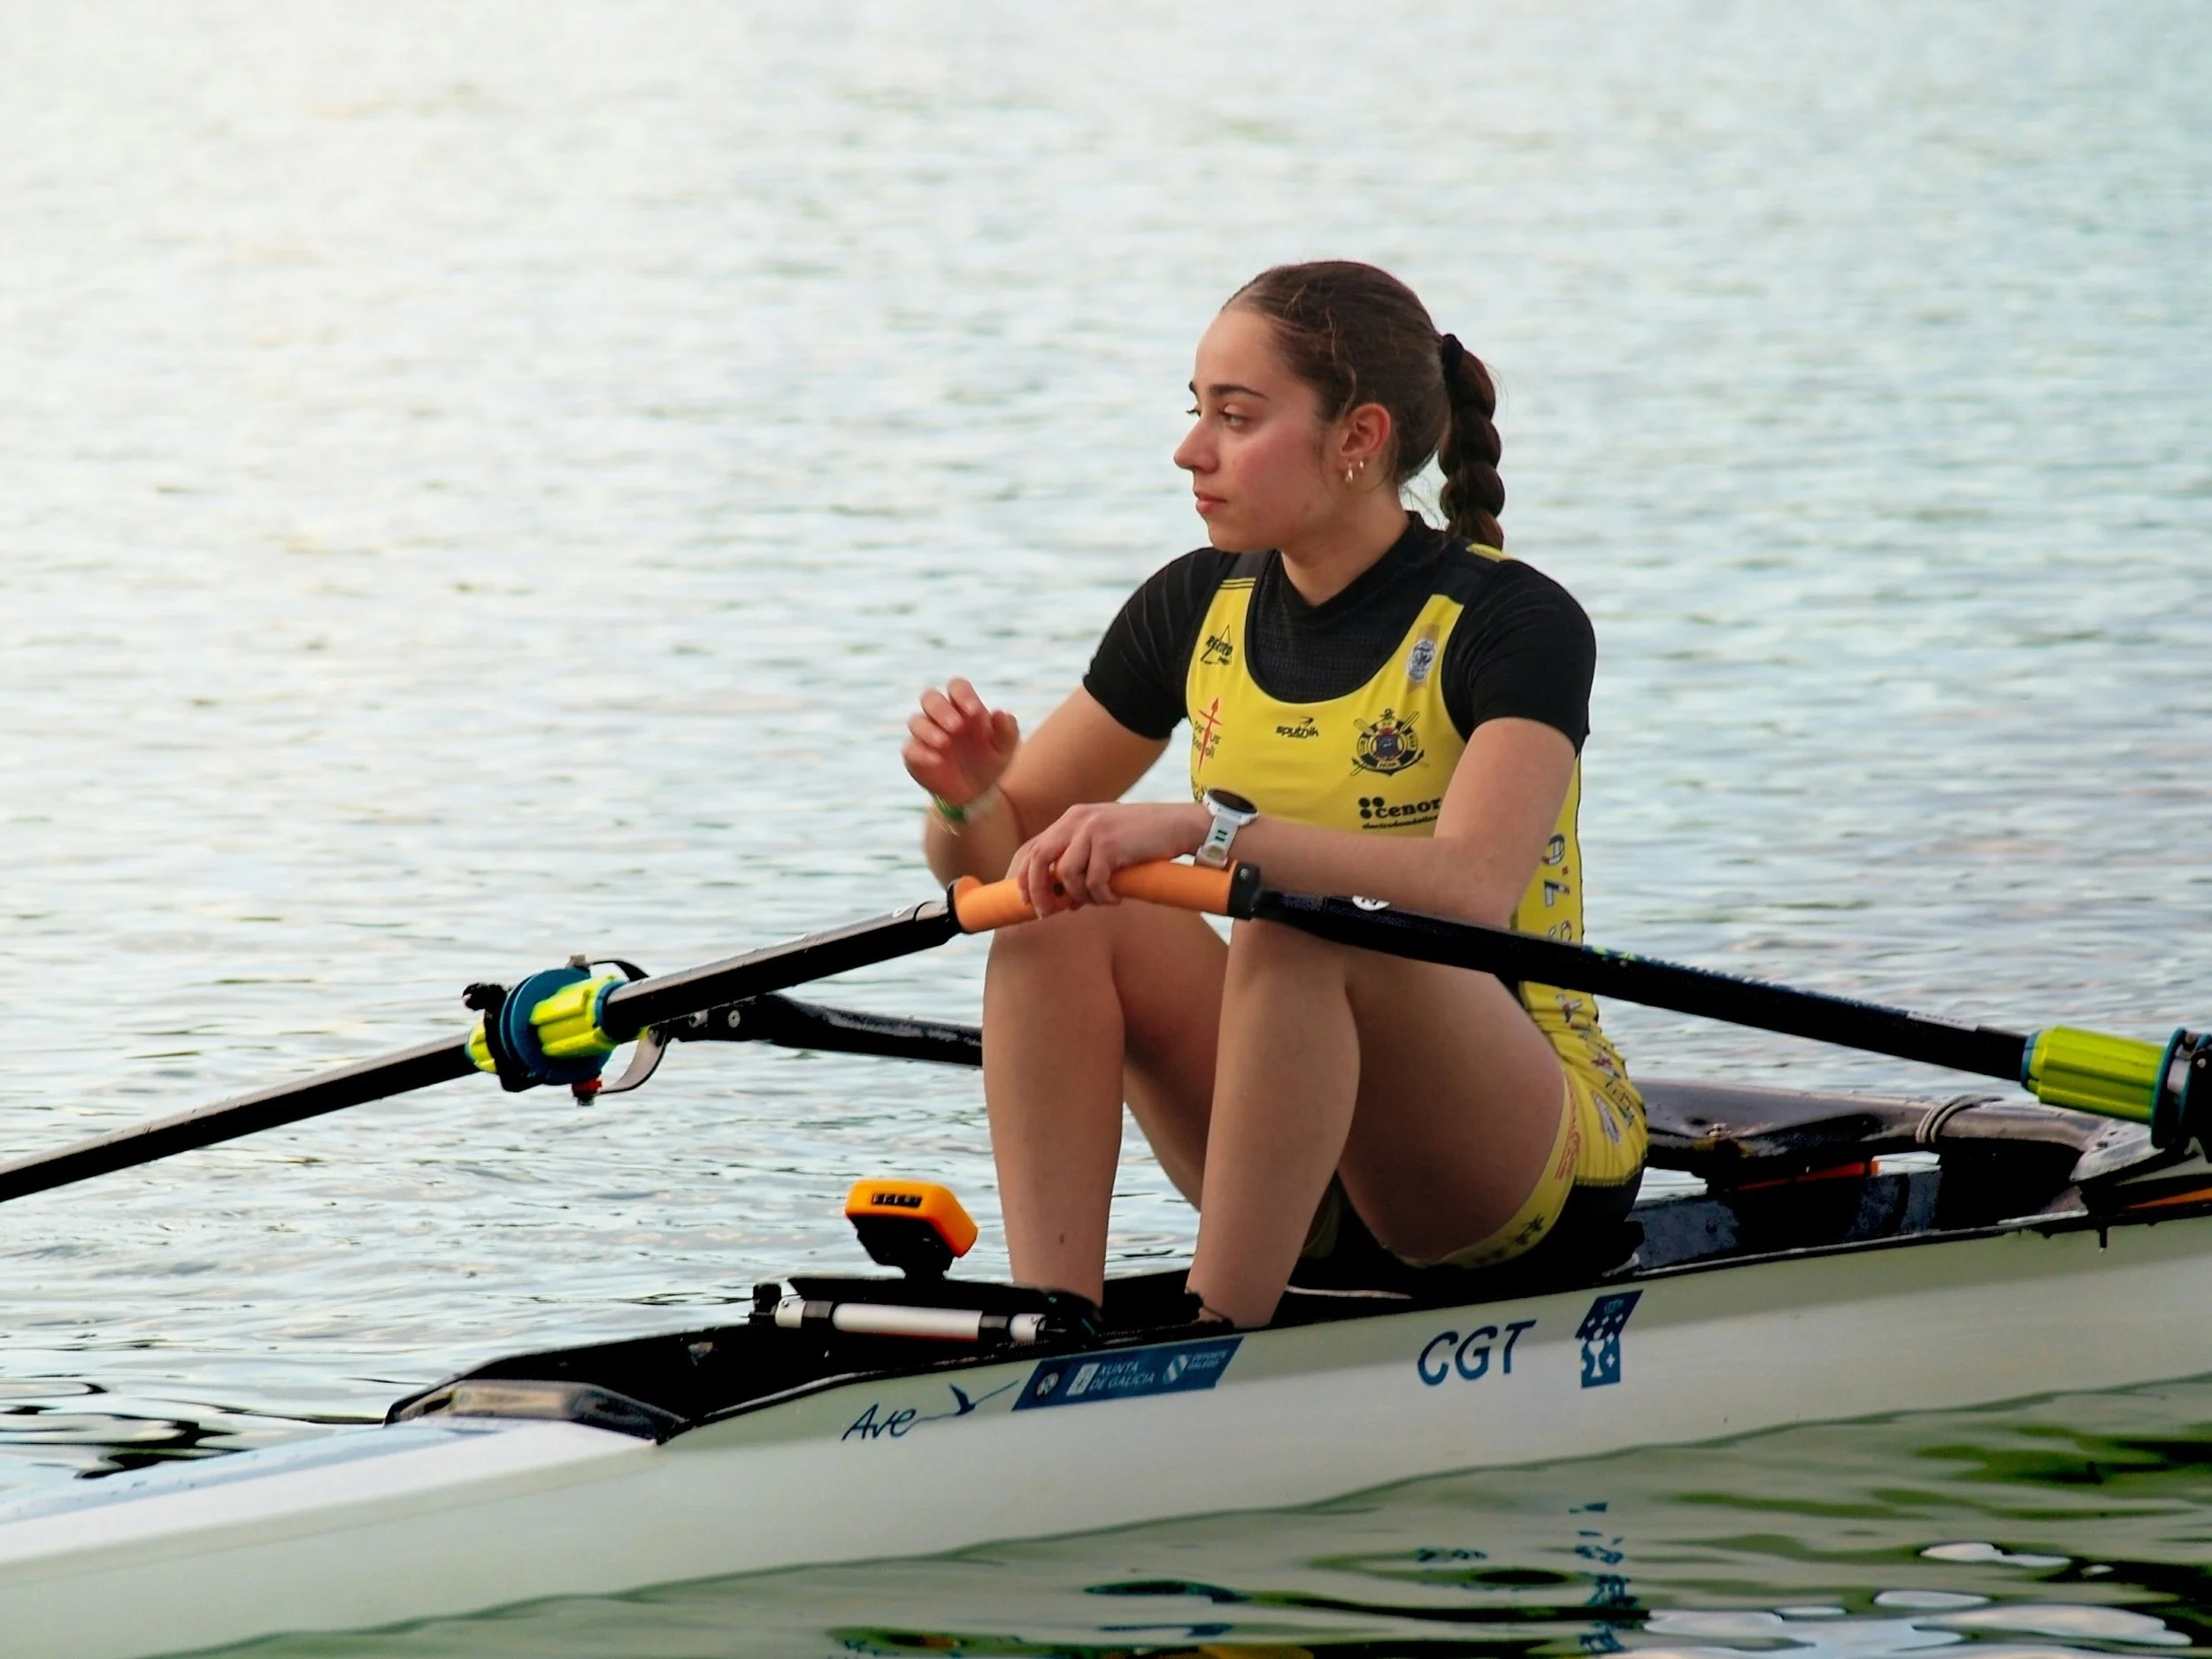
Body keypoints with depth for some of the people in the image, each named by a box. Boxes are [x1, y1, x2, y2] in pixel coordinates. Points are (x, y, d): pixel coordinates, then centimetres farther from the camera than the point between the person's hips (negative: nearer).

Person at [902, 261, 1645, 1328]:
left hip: (1530, 1158, -6)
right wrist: (967, 799, -17)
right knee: (1062, 906, -17)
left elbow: (1471, 890, -33)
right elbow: (990, 859, 7)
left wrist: (1204, 829, -42)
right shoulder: (1198, 611, 4)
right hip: (1310, 1179, 6)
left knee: (1299, 931, -33)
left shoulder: (1509, 624, -14)